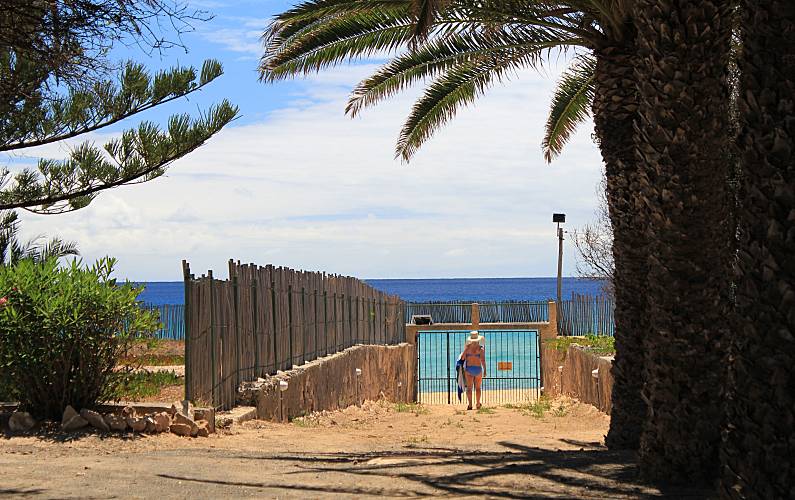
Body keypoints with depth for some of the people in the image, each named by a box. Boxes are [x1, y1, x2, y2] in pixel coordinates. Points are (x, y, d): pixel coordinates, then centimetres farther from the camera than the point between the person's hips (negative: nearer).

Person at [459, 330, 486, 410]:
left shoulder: (467, 347, -4)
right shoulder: (480, 348, -8)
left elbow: (462, 358, 4)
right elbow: (483, 360, -12)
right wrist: (485, 370, -5)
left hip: (468, 368, 0)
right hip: (478, 368, 0)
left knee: (469, 387, 1)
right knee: (478, 388, 15)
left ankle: (470, 404, -12)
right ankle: (478, 405, 23)